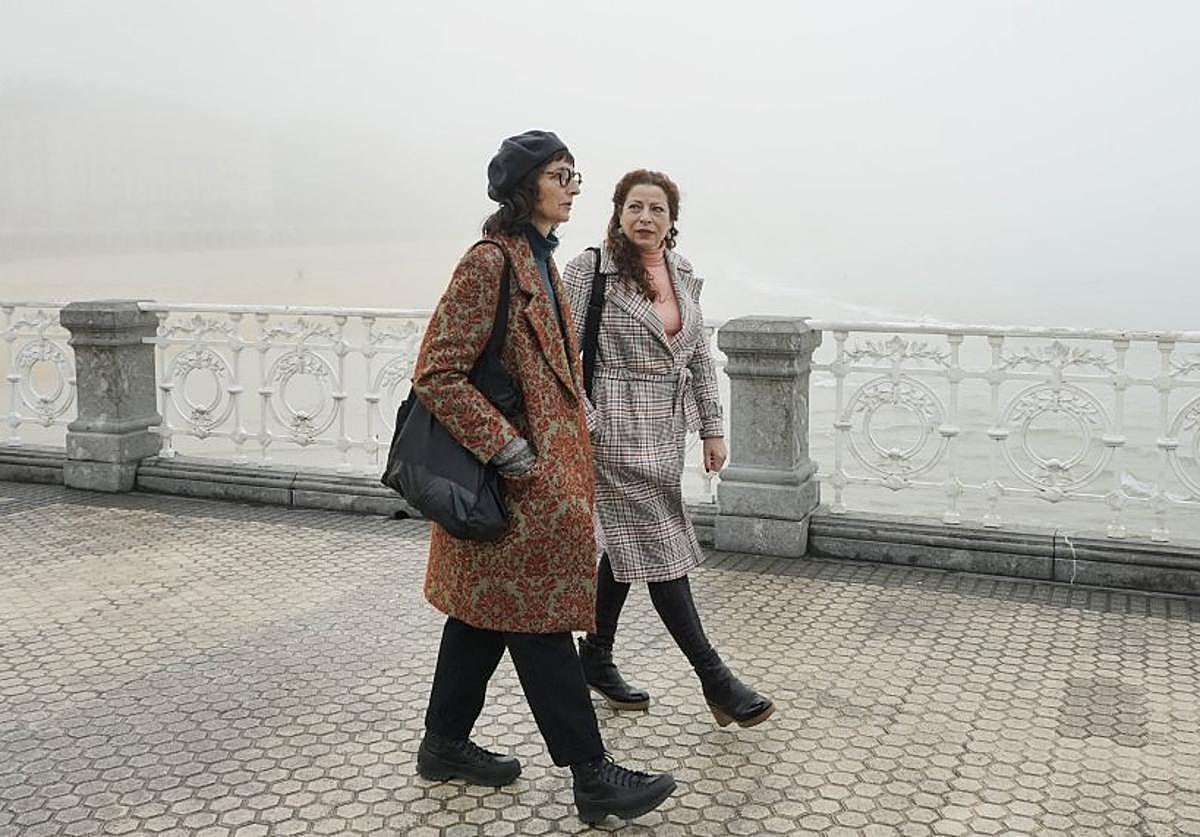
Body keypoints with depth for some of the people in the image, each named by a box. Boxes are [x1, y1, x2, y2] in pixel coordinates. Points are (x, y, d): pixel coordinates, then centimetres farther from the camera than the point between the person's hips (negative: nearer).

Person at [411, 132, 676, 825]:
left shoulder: (540, 260, 14)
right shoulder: (491, 261, -15)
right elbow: (437, 374, -19)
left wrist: (567, 442, 16)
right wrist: (507, 448, -21)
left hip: (541, 464, 10)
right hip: (513, 480, -10)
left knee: (488, 610, 17)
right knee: (539, 616, -3)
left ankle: (445, 745, 30)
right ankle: (593, 777, 6)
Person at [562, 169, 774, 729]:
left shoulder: (683, 275, 11)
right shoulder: (591, 269, -7)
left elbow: (699, 358, 15)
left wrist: (712, 429, 12)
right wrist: (582, 421, -15)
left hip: (666, 428, 7)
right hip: (618, 426, -7)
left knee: (628, 543, 14)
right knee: (659, 546, -5)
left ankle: (596, 656, 29)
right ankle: (715, 681, -1)